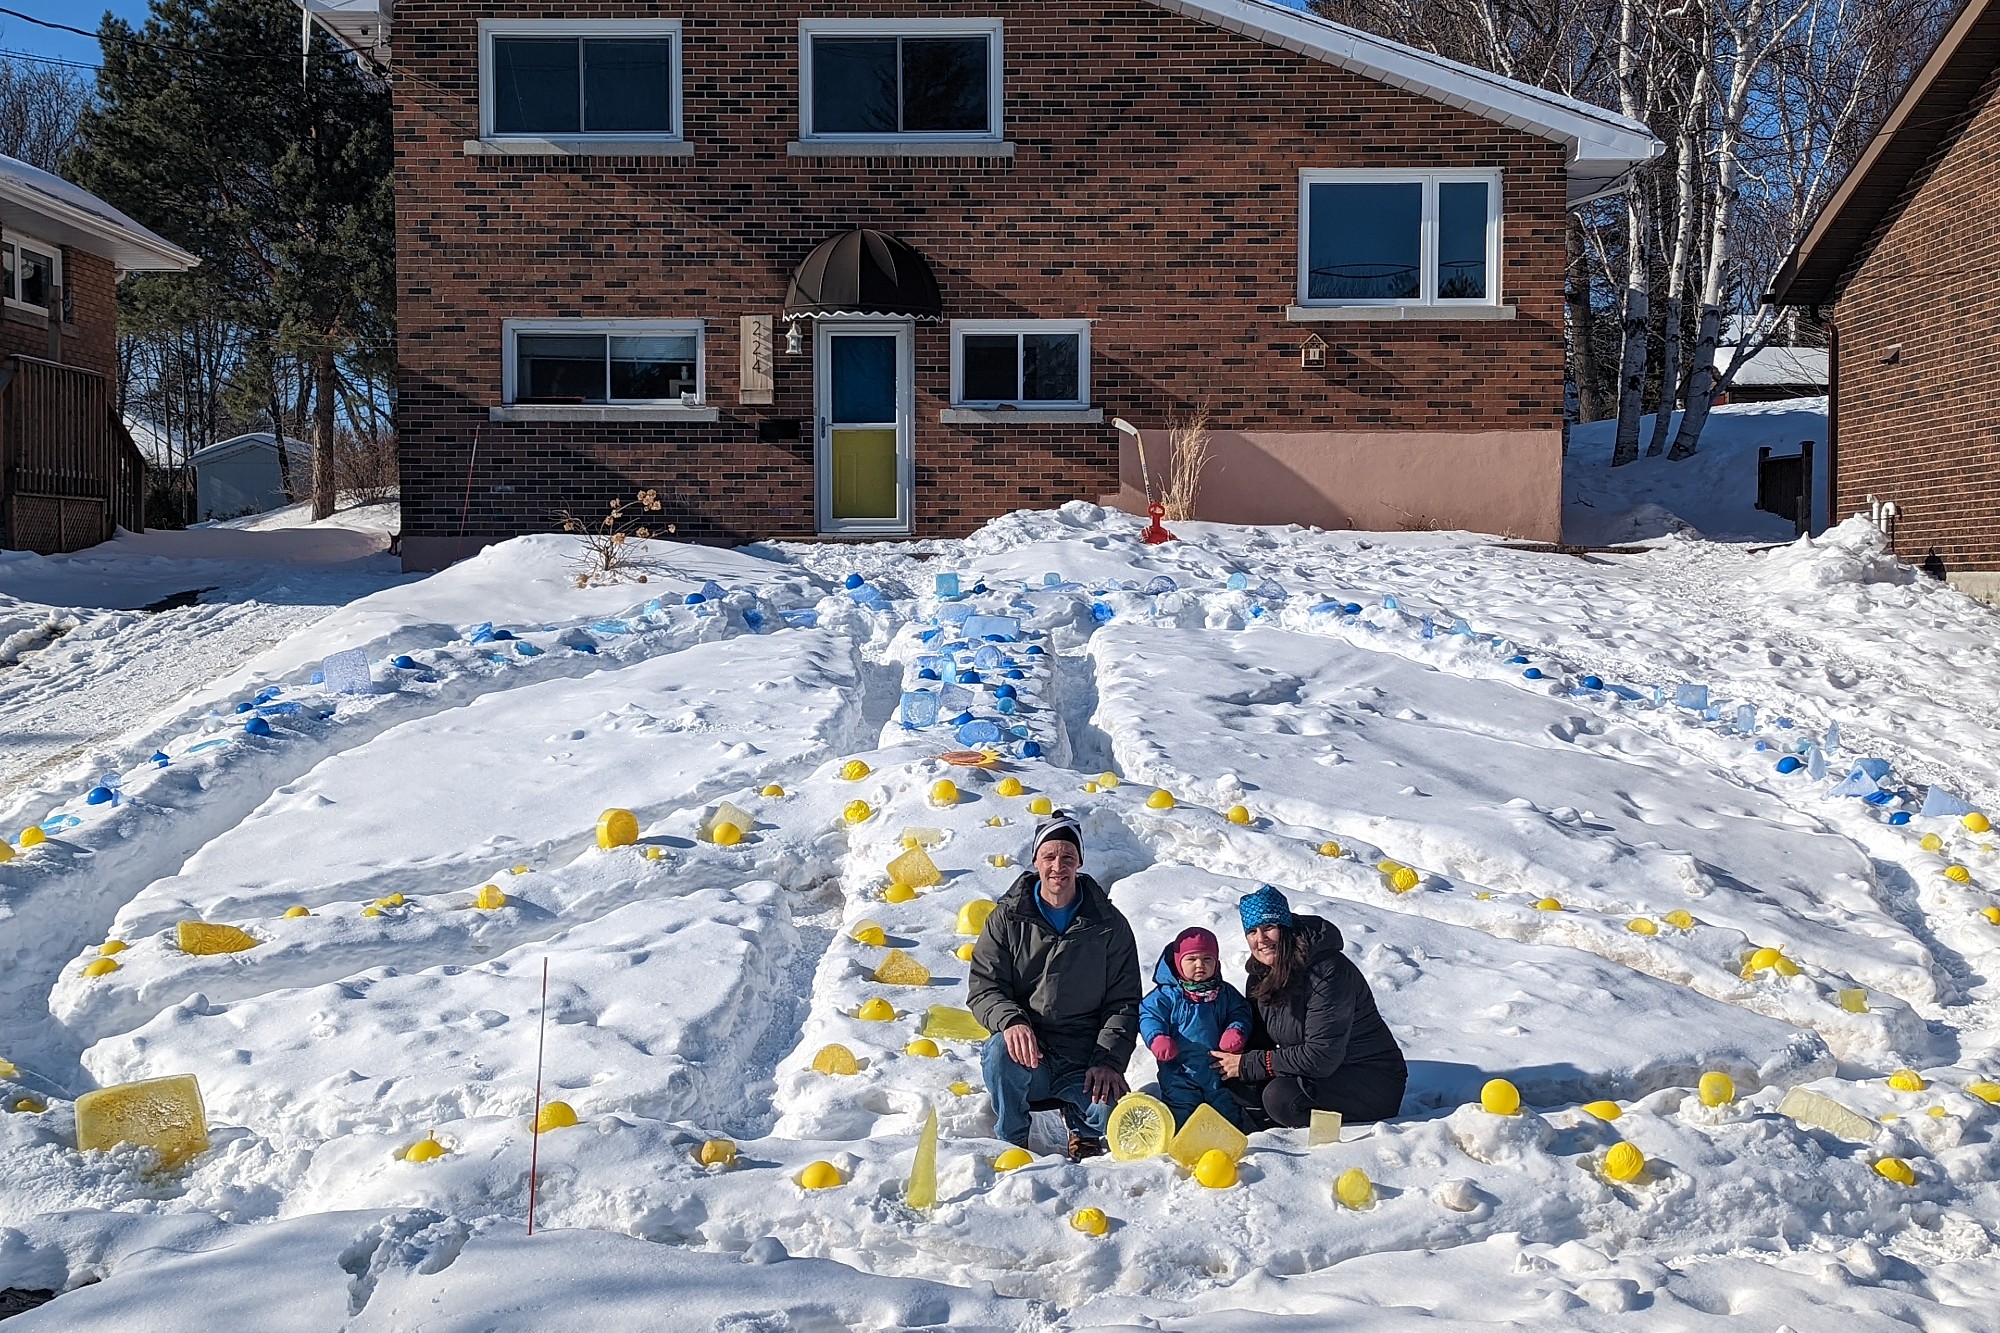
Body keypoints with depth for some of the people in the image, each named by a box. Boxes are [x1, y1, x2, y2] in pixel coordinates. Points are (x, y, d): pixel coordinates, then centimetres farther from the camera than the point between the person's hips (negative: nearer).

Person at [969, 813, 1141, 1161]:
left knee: (1110, 1112, -28)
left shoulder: (1109, 924, 6)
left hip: (1084, 1061, 1)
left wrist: (1108, 1061, -12)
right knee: (1000, 1050, -35)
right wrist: (1011, 1021, -23)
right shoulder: (1008, 918, 4)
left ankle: (1082, 1132, 13)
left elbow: (1123, 1002, 4)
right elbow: (983, 989, 0)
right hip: (1026, 1055, 0)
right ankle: (1011, 1144, -8)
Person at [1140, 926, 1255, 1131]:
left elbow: (1241, 1013, 7)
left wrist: (1236, 1031, -14)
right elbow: (1149, 1016, -9)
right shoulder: (1168, 994, -7)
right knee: (1182, 1115, -1)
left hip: (1218, 1069, 3)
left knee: (1229, 1112, 13)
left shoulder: (1226, 993, 5)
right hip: (1180, 1072, -3)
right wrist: (1157, 1038, -27)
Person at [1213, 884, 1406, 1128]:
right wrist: (1233, 1057, -18)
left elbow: (1322, 1057, -27)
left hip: (1375, 1079, -7)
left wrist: (1249, 1064, -23)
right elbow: (1259, 1037, 6)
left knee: (1281, 1096, -31)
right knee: (1234, 1078, -13)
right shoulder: (1262, 973, 1)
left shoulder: (1328, 972, -24)